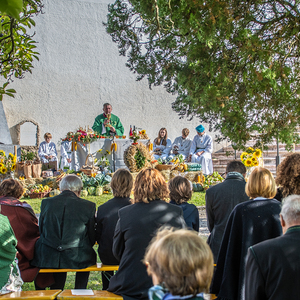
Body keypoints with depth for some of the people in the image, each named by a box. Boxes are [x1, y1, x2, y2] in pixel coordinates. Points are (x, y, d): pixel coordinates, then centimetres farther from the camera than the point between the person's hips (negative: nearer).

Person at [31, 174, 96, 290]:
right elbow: (92, 238, 1)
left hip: (48, 258, 2)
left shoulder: (46, 203, -1)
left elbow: (41, 231, 11)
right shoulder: (88, 206, -7)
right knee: (86, 257, 32)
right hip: (76, 259, -2)